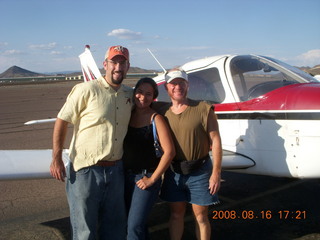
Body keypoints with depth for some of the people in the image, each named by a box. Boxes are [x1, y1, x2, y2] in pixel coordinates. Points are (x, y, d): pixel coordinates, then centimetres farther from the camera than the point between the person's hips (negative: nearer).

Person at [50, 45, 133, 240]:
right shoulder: (86, 90, -10)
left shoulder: (129, 94, 7)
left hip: (115, 170, 5)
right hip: (85, 170, -5)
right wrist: (57, 159, -12)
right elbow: (62, 121, -9)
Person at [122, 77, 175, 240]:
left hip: (146, 177, -5)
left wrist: (152, 179, -14)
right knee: (138, 222, 16)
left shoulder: (156, 119, -9)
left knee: (134, 226, -7)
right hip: (127, 175, 5)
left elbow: (169, 151, -15)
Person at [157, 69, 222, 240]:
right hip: (173, 172, 3)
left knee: (200, 215, 7)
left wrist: (216, 173, -11)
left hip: (200, 171, -3)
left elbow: (215, 141, -8)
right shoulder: (162, 113, 3)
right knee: (176, 213, 14)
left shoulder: (203, 109, -8)